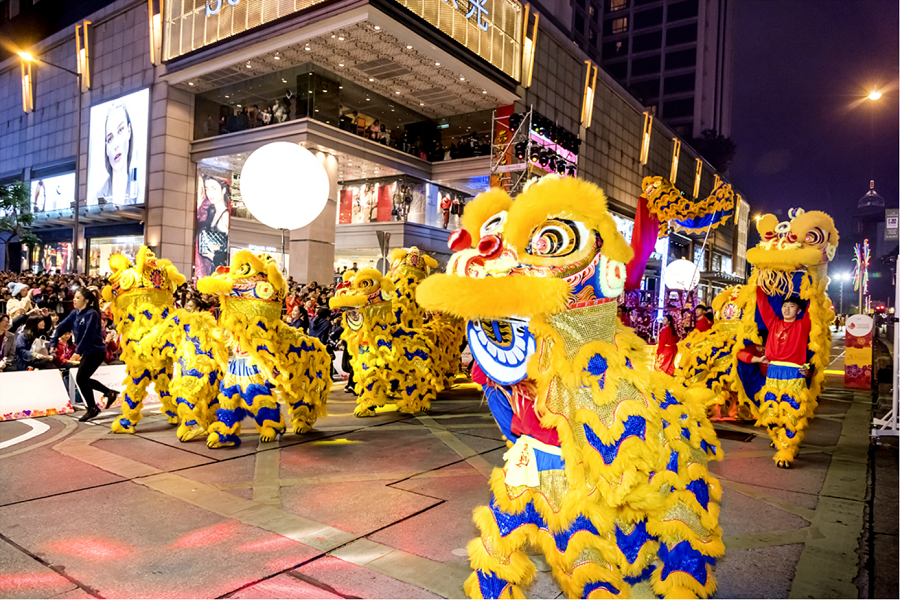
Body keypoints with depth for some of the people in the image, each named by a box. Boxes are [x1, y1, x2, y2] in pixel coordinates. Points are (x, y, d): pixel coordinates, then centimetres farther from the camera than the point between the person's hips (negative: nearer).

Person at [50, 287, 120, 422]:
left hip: (96, 351, -9)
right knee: (84, 379, 13)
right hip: (87, 352, 9)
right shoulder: (75, 313, 7)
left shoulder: (92, 314, -18)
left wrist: (78, 351, -21)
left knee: (81, 379, -7)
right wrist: (53, 343, -4)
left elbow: (88, 336, -22)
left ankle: (92, 408, 7)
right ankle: (110, 393, 29)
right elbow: (62, 327, 7)